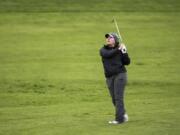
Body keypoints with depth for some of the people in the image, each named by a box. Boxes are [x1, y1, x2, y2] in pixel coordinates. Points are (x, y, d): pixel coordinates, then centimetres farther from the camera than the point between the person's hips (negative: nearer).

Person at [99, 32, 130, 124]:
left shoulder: (120, 50, 2)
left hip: (120, 74, -4)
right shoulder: (103, 50, 7)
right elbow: (107, 54, -16)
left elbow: (127, 62, -3)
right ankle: (123, 115, 26)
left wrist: (124, 52, -15)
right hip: (109, 77, 4)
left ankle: (119, 118, -12)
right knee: (114, 99, 8)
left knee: (118, 97, -11)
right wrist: (118, 49, -19)